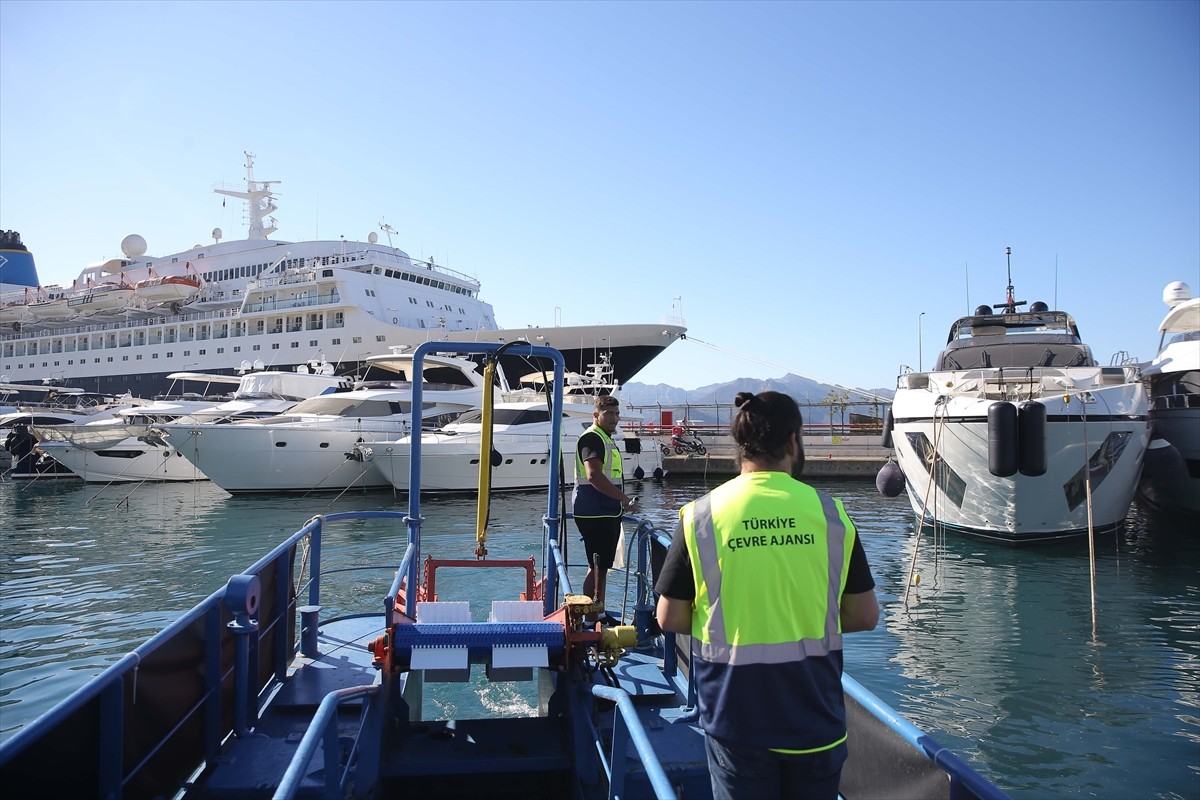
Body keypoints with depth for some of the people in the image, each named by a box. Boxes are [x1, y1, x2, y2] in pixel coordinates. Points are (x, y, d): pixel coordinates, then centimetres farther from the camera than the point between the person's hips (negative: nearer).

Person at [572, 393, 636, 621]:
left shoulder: (606, 439, 20)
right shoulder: (592, 438, -13)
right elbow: (594, 476, -25)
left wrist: (621, 503, 20)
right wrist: (623, 498, -20)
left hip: (607, 513, 10)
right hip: (594, 514, -10)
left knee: (602, 566, 15)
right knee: (597, 566, -8)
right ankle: (589, 616, -2)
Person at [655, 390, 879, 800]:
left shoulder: (700, 515, -9)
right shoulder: (830, 513, -6)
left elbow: (670, 619, -5)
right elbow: (865, 616, -1)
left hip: (736, 718, -1)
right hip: (814, 716, 1)